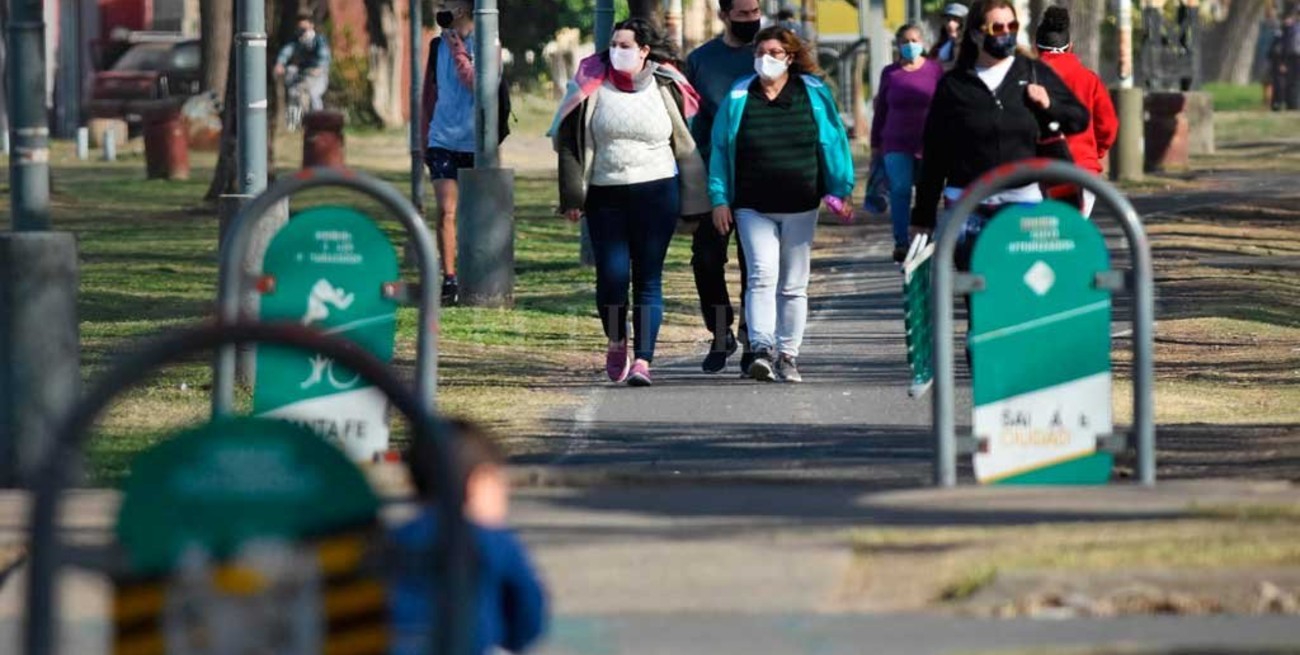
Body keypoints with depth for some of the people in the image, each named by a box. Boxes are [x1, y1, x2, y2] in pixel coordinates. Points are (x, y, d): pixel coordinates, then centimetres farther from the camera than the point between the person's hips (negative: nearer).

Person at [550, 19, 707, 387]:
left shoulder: (667, 88, 4)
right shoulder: (592, 87, 3)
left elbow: (685, 144, 9)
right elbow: (569, 144, 4)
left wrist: (692, 202, 6)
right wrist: (572, 197, -3)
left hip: (655, 193, -1)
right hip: (605, 196, 1)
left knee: (648, 279, -3)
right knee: (611, 275, -4)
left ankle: (643, 359, -4)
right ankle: (616, 343, 21)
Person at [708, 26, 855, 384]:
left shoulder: (814, 95, 2)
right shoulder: (739, 98, 2)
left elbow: (833, 143, 6)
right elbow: (720, 150, 6)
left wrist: (842, 191, 2)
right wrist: (719, 199, 1)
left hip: (800, 208, 1)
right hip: (753, 207, -1)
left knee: (794, 285, 7)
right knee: (762, 276, -17)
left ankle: (788, 356, 15)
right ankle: (762, 350, -25)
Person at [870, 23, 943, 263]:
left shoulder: (935, 70, 4)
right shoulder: (890, 73, 9)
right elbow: (880, 110, 14)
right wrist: (875, 145, 14)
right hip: (896, 144, 1)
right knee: (900, 190, -9)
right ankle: (901, 242, -7)